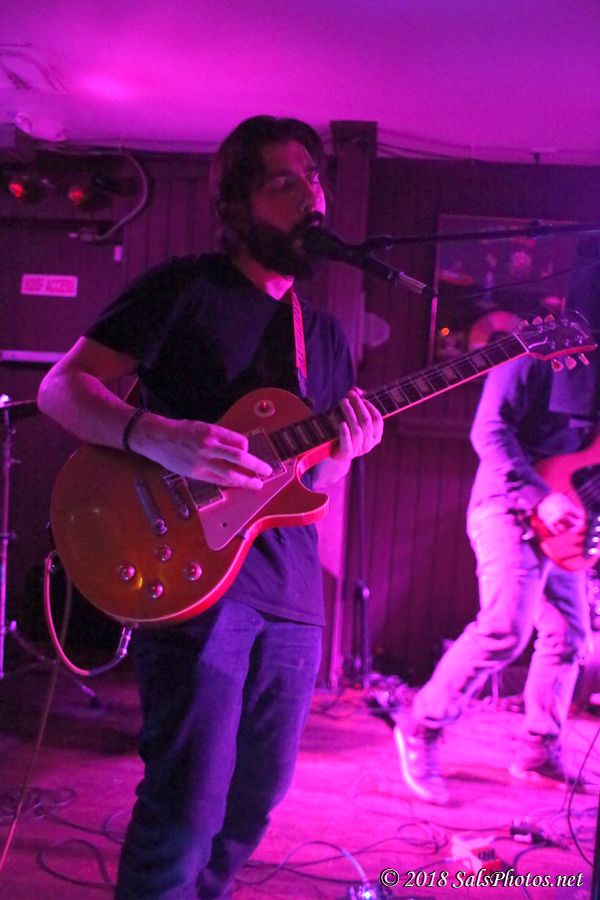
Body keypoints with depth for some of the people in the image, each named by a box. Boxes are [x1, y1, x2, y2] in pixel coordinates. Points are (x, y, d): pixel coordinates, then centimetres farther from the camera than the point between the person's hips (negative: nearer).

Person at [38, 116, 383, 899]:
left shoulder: (326, 336, 16)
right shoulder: (186, 288, -3)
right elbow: (61, 387, -8)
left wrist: (344, 452, -5)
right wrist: (158, 437, -25)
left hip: (292, 591, 7)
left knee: (255, 799, 16)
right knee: (188, 810, -8)